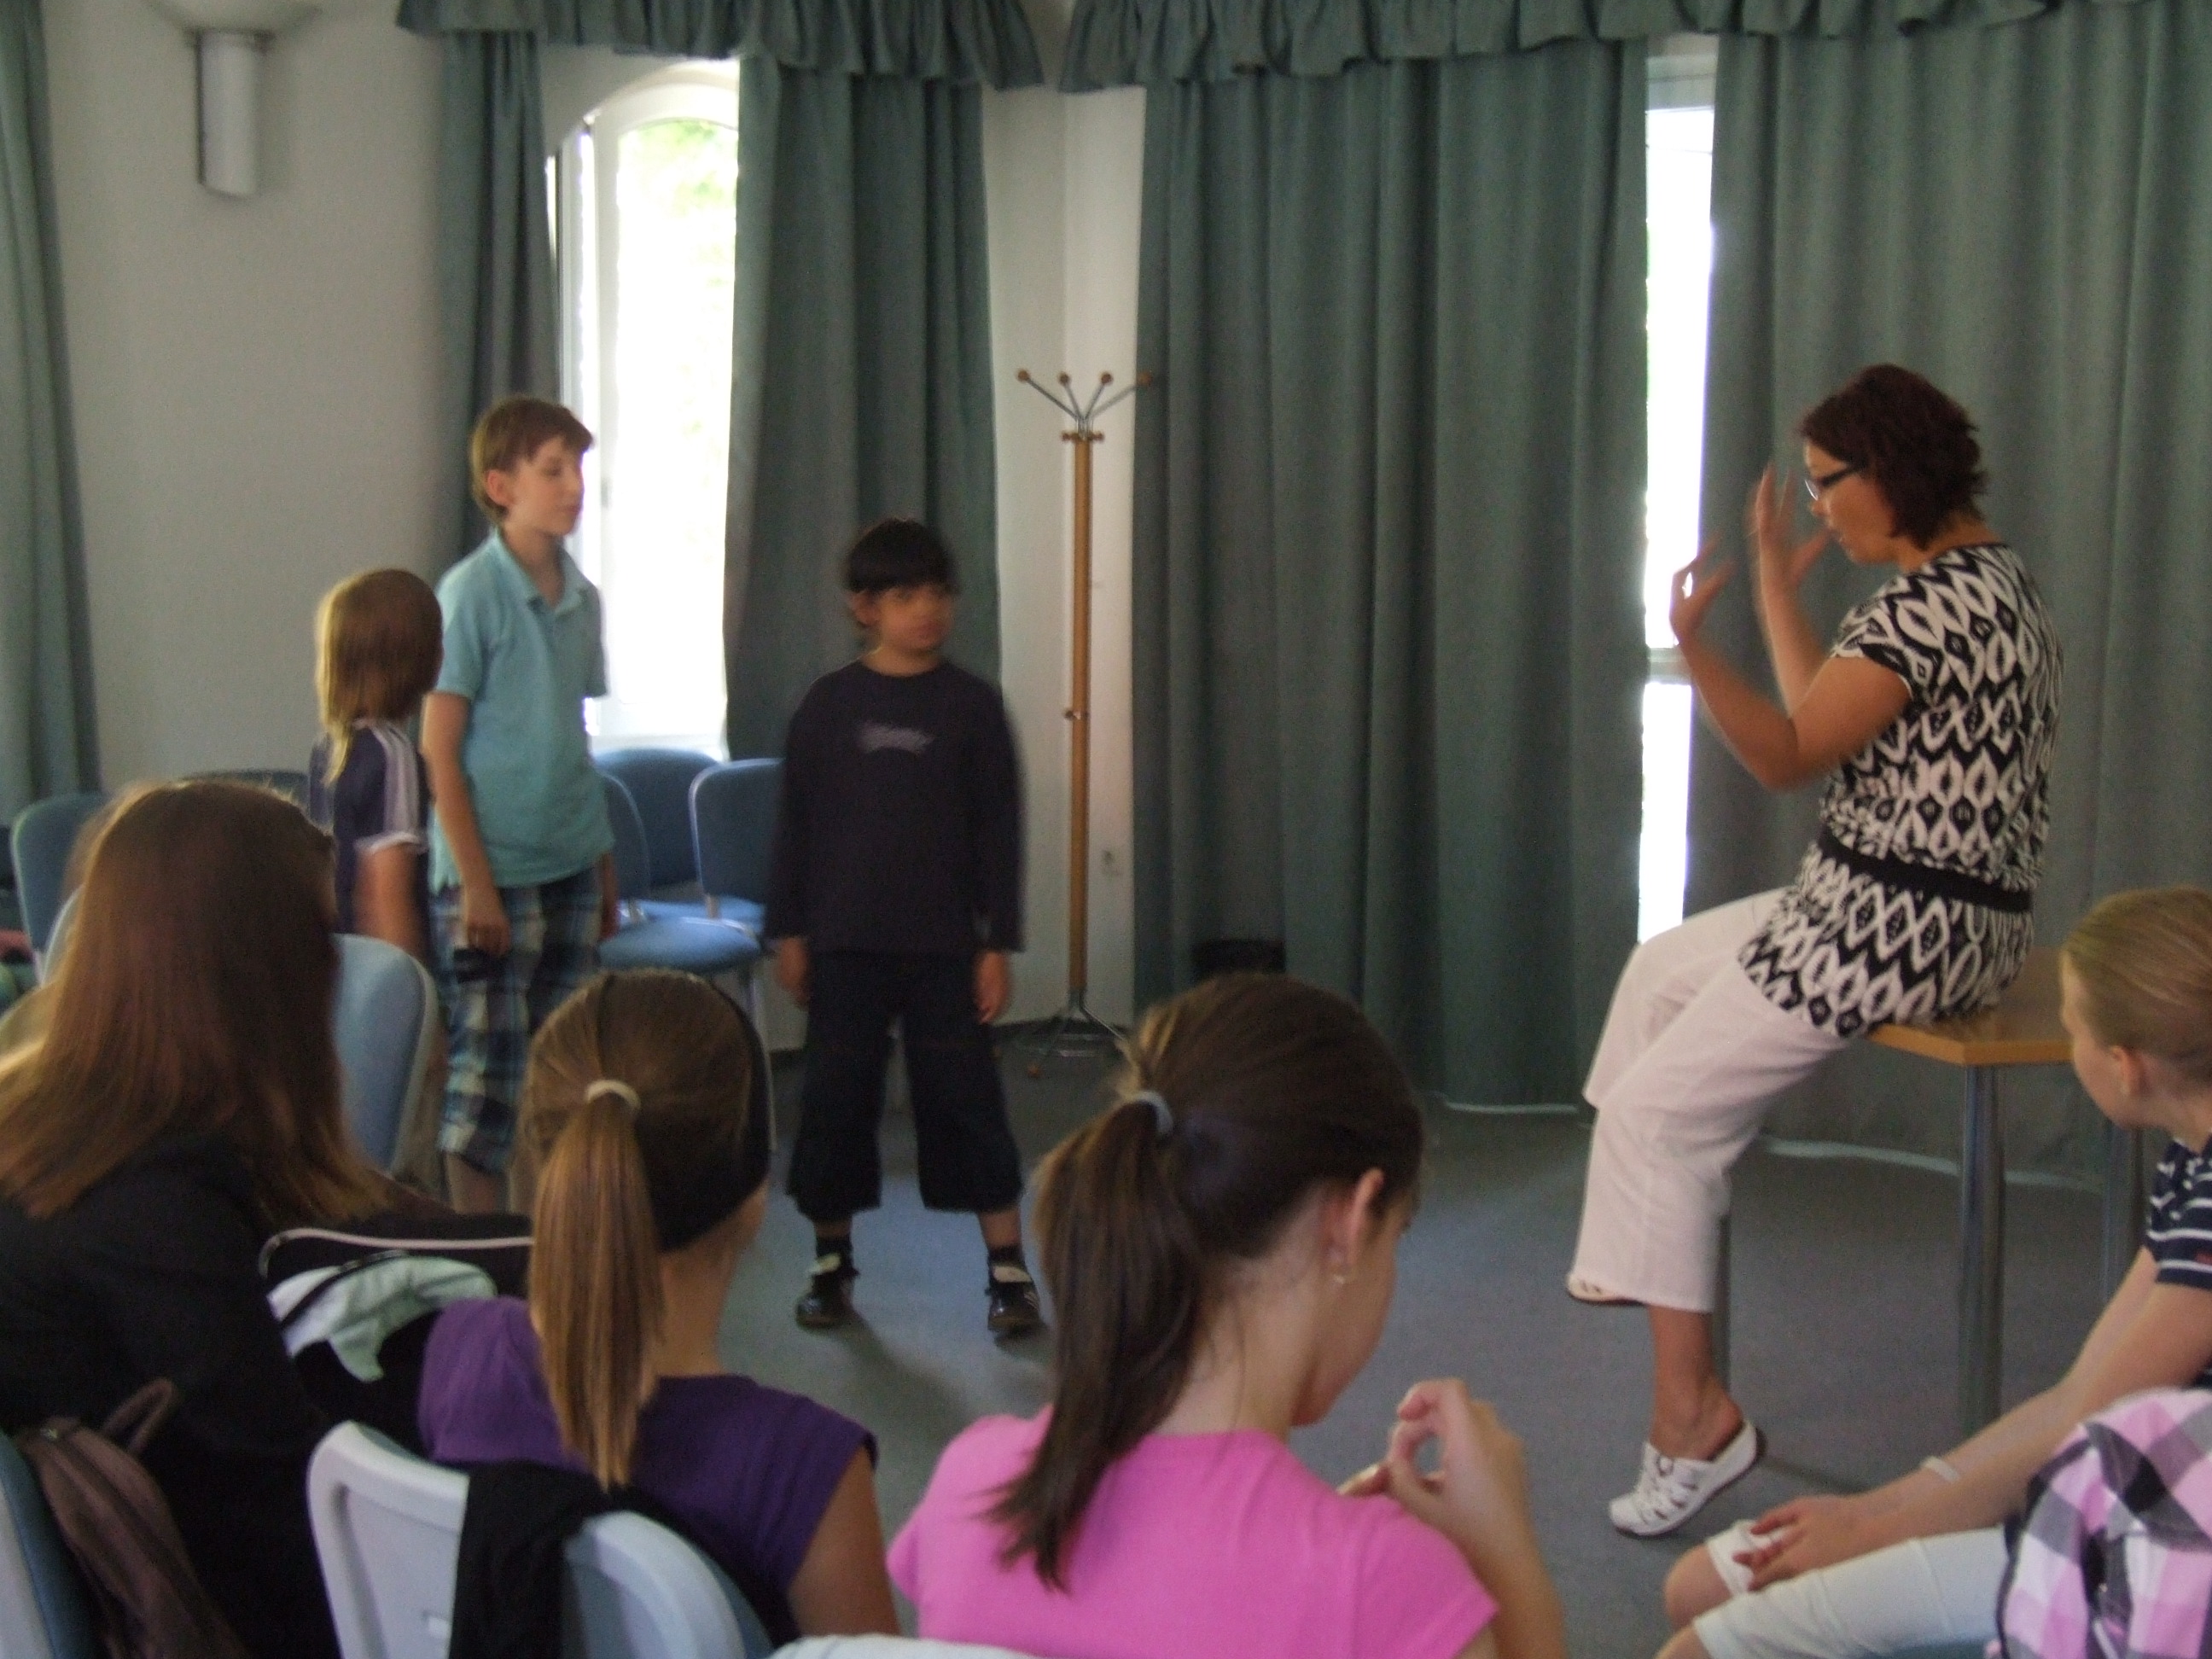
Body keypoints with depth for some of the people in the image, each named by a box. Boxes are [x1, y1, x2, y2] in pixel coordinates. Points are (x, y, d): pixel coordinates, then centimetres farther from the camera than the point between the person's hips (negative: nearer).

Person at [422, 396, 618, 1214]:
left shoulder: (580, 595, 8)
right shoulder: (472, 592, -10)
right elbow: (439, 747, -11)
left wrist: (604, 869, 14)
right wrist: (476, 882, -14)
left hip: (571, 869, 6)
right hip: (495, 874, -6)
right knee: (486, 1074, -1)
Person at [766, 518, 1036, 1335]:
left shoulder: (971, 703, -1)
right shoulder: (829, 702, 1)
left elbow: (999, 829, 1)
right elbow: (797, 821, 5)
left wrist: (997, 943, -2)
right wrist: (788, 932, 3)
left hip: (944, 942, -1)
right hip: (844, 939, 1)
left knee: (966, 1098, 1)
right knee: (835, 1099, 6)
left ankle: (1008, 1268, 9)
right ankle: (831, 1262, 21)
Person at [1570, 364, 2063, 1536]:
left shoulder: (1930, 601, -20)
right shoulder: (1986, 576, 13)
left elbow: (1788, 757, -23)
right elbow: (1825, 723, 17)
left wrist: (1691, 647, -34)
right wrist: (1778, 590, 21)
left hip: (1899, 926, -11)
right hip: (1910, 904, 11)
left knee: (1659, 1103, -5)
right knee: (1662, 967, 23)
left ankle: (1692, 1415, -1)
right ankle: (1645, 1247, 26)